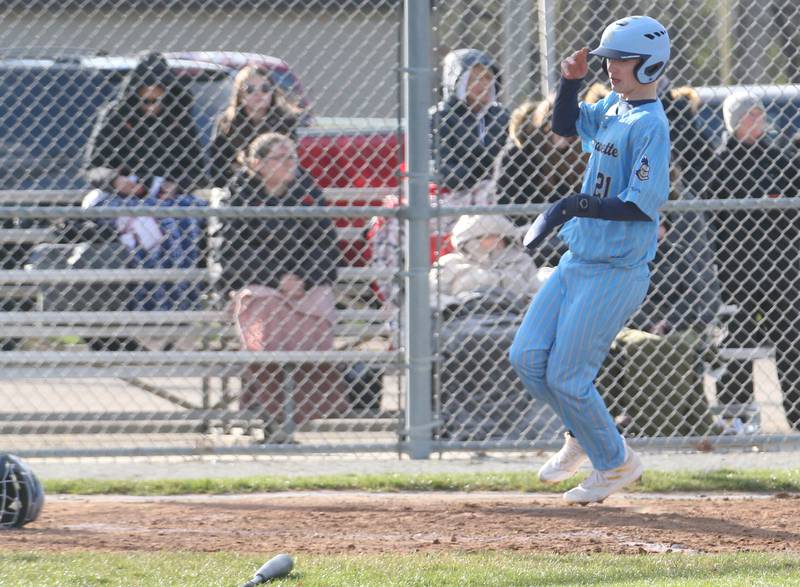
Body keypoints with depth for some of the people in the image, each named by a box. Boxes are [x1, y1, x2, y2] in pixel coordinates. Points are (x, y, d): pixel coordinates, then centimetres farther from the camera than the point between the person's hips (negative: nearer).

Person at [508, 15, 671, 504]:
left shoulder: (650, 125, -18)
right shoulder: (613, 110, 9)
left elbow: (643, 206, -24)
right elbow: (566, 125, 25)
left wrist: (577, 207, -25)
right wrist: (572, 81, 8)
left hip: (616, 274, -9)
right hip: (578, 262, 9)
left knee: (566, 377, -6)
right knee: (528, 359, 7)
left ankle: (617, 463, 14)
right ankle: (584, 434, 28)